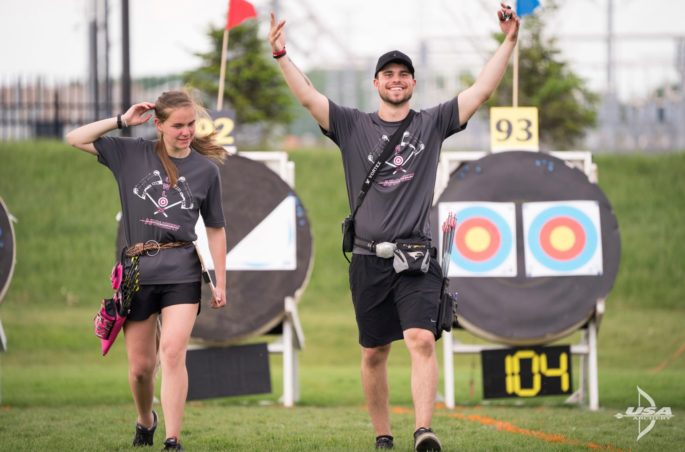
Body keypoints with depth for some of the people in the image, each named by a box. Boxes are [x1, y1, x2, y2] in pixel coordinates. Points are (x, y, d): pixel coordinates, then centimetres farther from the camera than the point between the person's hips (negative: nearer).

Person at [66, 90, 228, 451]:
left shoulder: (205, 169, 4)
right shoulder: (132, 154, 4)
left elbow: (215, 229, 10)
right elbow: (75, 139, 3)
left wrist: (220, 282, 7)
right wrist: (122, 121, -3)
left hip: (181, 272, -1)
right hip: (137, 271, 1)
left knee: (172, 350, -20)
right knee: (140, 366, 7)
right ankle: (145, 421, 36)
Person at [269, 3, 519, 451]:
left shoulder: (433, 124, 9)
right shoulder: (352, 125, 9)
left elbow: (482, 89, 3)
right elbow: (308, 95, 0)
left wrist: (509, 42, -4)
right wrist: (282, 56, -12)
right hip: (369, 258, 2)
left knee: (422, 339, -19)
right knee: (374, 353, 8)